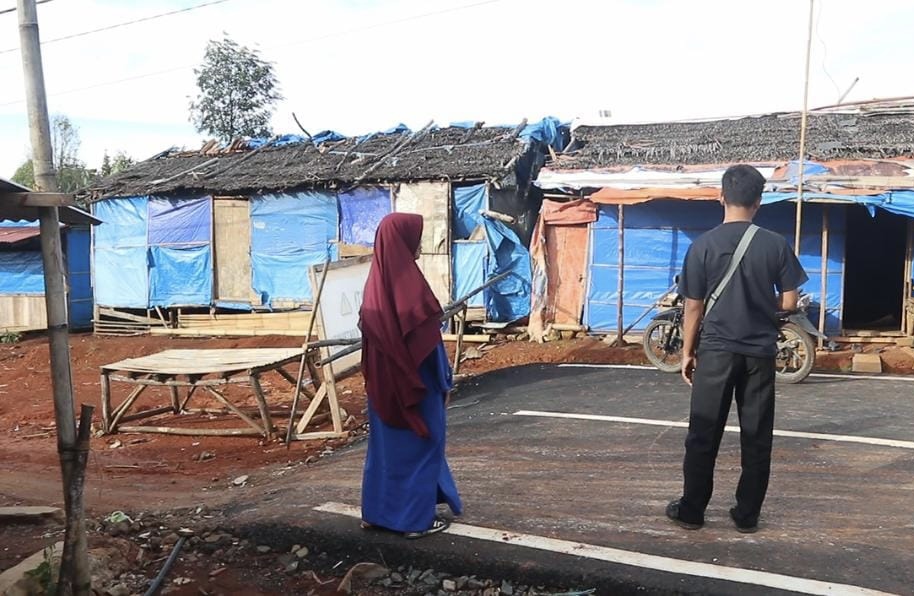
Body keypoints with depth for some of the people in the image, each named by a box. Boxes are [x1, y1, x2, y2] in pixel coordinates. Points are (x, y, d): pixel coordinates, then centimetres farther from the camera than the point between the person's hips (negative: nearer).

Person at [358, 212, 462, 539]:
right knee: (419, 444, 4)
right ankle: (417, 519, 12)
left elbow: (368, 330, 11)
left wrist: (374, 374, 19)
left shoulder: (375, 281, 4)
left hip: (383, 381, 8)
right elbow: (427, 338, -19)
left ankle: (376, 511, 26)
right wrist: (444, 380, -8)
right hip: (415, 382, -8)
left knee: (384, 442, 17)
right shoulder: (409, 281, -20)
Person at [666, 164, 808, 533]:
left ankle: (691, 510, 15)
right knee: (756, 437, 10)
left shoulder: (703, 245, -6)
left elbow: (693, 307, -4)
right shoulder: (776, 245, -3)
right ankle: (747, 515, 18)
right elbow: (789, 302, 0)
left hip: (716, 350, -1)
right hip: (760, 352, 2)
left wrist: (687, 353, 6)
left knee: (703, 435, 7)